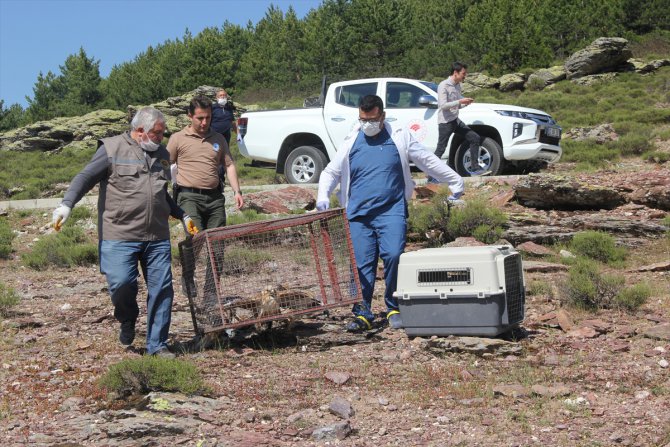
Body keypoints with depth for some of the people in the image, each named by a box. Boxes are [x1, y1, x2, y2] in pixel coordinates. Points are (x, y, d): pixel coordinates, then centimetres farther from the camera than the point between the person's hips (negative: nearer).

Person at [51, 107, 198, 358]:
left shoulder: (161, 154, 18)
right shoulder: (112, 149, -1)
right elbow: (85, 178, -6)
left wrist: (183, 216, 26)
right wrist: (66, 205, -20)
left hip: (158, 237, 5)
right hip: (120, 235, -5)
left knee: (161, 289, 1)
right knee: (121, 283, -14)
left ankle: (157, 345, 13)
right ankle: (128, 322, 19)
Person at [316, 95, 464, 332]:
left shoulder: (400, 138, 8)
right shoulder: (351, 143, 12)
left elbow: (429, 161, 13)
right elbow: (330, 172, 17)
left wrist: (455, 182, 16)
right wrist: (323, 196, 0)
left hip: (392, 212, -2)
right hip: (358, 215, 2)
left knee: (393, 256, -18)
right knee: (362, 265, -2)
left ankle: (394, 309, -2)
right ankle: (362, 314, 8)